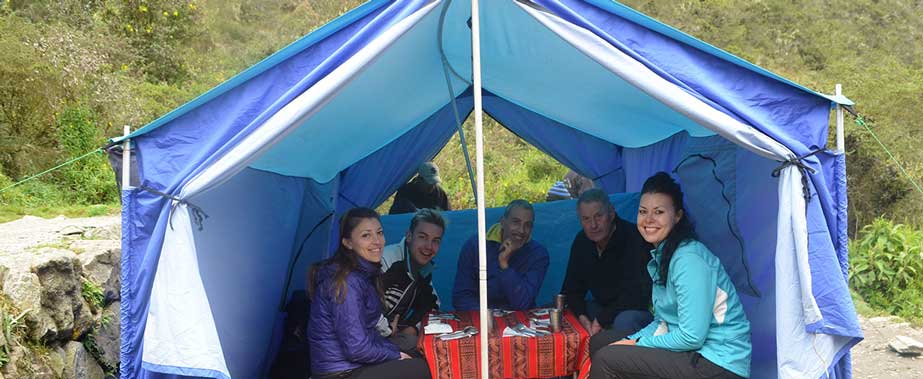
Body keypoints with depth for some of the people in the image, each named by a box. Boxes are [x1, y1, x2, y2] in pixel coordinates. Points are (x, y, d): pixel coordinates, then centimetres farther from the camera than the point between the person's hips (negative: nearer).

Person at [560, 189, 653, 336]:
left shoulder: (634, 238, -22)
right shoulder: (582, 241, 0)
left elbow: (636, 295, -26)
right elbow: (571, 289, 4)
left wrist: (601, 320, -25)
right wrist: (581, 317, -16)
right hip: (603, 307, 6)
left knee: (624, 320, -38)